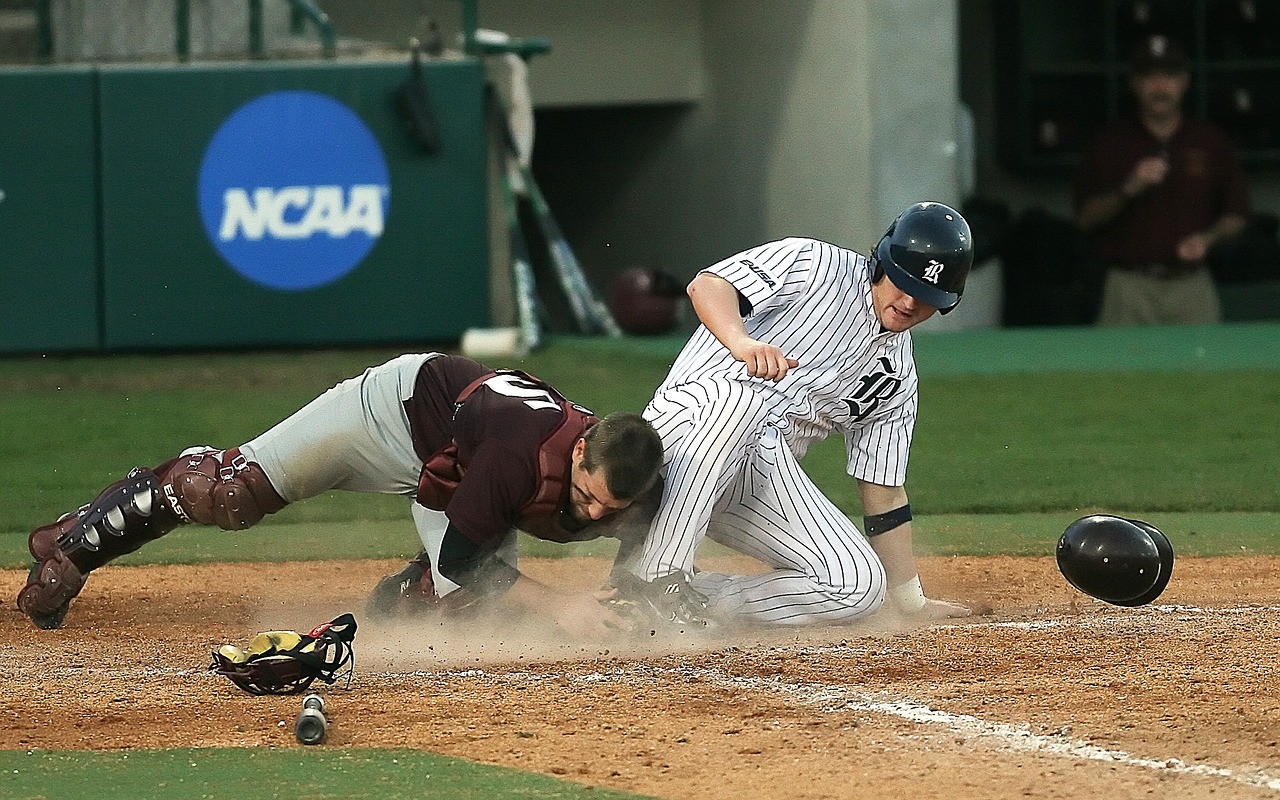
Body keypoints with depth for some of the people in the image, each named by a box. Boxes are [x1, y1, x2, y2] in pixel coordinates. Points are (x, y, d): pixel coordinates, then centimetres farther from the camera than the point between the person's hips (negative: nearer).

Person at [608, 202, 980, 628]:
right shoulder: (812, 265, -2)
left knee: (859, 584, -14)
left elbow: (883, 493, 18)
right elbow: (707, 285, -16)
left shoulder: (897, 378, 15)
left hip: (762, 475, 6)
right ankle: (652, 573, -38)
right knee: (737, 394, -41)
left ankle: (700, 600, -11)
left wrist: (913, 604, 12)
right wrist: (740, 341, -39)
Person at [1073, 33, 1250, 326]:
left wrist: (1209, 237, -7)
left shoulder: (1211, 140, 10)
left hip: (1192, 284, 1)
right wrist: (1128, 189, -12)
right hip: (1130, 286, -1)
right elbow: (1085, 217, 4)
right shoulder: (1111, 142, 7)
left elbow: (1237, 215, 13)